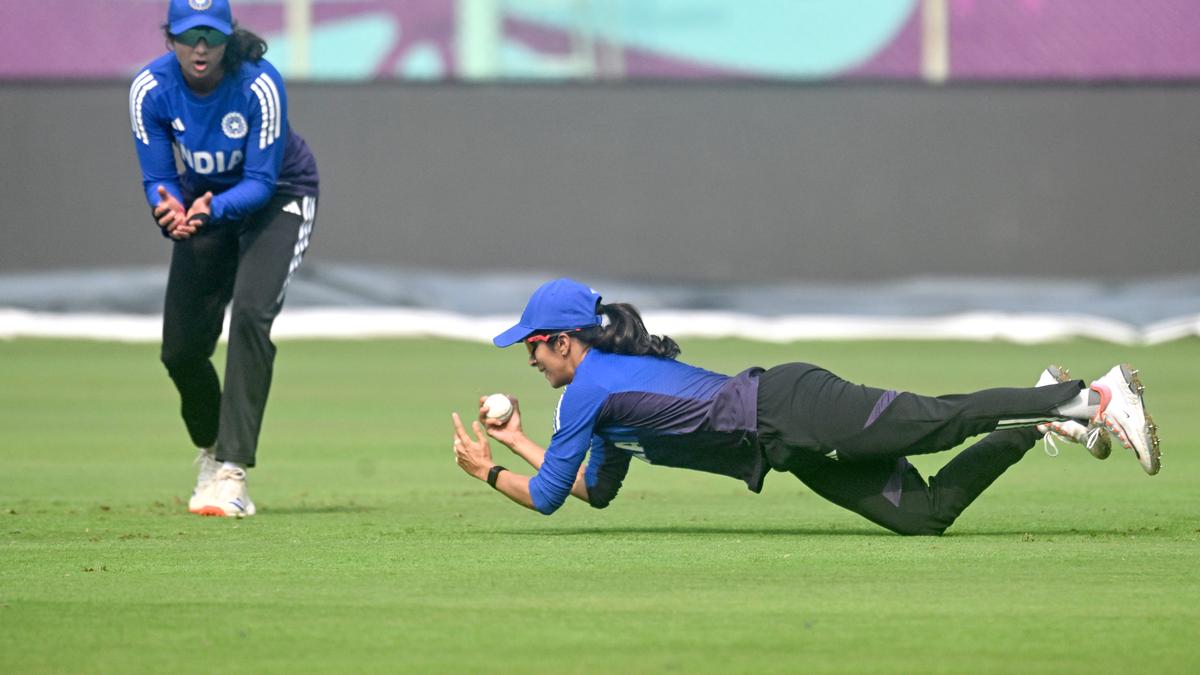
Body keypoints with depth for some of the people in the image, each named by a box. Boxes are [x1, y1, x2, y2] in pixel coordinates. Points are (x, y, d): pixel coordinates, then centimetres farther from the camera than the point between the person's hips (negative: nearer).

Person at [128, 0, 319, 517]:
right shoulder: (151, 90, -22)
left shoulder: (260, 86, -31)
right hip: (203, 202, 4)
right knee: (180, 349, 1)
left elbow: (261, 182, -29)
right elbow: (158, 179, -16)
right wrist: (169, 210, -39)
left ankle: (232, 474, -30)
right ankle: (210, 451, 33)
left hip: (278, 198, -4)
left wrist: (211, 209, -47)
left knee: (250, 313, -28)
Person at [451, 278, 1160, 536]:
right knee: (925, 513, 3)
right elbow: (596, 489, 34)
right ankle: (1041, 419, 5)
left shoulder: (588, 388, -1)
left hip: (789, 410, -8)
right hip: (799, 448, 8)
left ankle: (1093, 397, -25)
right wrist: (517, 441, 34)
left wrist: (488, 471, 16)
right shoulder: (613, 375, 26)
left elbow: (547, 497, 1)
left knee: (946, 420, -19)